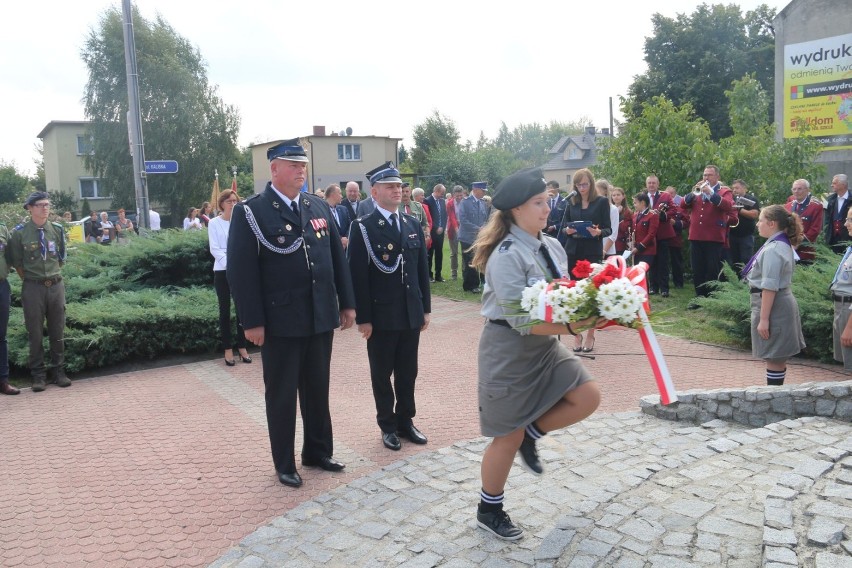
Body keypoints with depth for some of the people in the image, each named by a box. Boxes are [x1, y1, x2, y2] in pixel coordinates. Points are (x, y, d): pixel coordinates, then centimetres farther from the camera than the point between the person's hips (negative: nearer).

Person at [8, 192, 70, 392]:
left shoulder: (57, 229, 4)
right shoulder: (20, 232, -5)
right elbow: (16, 262, 3)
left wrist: (53, 276, 12)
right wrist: (30, 280, 3)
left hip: (56, 285, 3)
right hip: (33, 287, -3)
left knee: (57, 331, 8)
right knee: (35, 333, 4)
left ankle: (58, 371, 19)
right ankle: (38, 375, 14)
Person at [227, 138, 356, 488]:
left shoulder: (319, 207, 9)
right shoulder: (250, 212, -8)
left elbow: (337, 257, 12)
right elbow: (241, 270, -12)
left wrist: (347, 303, 9)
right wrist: (252, 321, -15)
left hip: (321, 318, 5)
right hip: (280, 322, -5)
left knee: (318, 390, 16)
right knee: (281, 394, 9)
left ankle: (318, 451, 34)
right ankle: (284, 464, 25)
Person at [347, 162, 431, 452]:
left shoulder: (414, 224, 9)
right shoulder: (363, 227, -8)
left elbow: (422, 269, 12)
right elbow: (358, 277, -11)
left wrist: (425, 308, 9)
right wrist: (363, 318, -13)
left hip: (411, 314, 5)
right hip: (381, 316, -4)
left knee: (408, 373, 14)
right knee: (382, 374, 9)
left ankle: (405, 421, 30)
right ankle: (388, 426, 24)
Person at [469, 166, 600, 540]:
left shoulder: (552, 247, 2)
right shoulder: (507, 256, -22)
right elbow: (522, 321, -27)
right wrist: (572, 327, -33)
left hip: (545, 345, 7)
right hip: (509, 350, -7)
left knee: (588, 398, -4)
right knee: (508, 437, 6)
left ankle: (532, 433, 21)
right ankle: (489, 510, 29)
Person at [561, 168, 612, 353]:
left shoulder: (602, 202, 0)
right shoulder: (571, 202, 9)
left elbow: (608, 229, -2)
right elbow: (564, 226, 11)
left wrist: (599, 232, -23)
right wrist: (567, 230, -11)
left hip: (593, 253, -3)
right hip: (573, 252, 3)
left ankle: (590, 335, 11)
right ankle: (577, 334, 12)